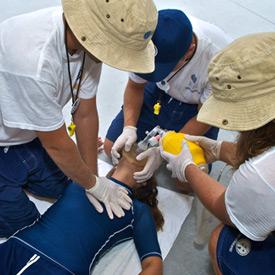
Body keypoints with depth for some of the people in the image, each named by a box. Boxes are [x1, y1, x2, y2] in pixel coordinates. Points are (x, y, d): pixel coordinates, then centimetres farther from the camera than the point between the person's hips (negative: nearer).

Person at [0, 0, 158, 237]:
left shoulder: (88, 40, -20)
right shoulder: (35, 59, -43)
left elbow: (86, 113, -9)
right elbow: (57, 145, -28)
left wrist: (91, 177, -5)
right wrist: (94, 184, -12)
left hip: (24, 131, 6)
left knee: (57, 186, 13)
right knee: (21, 222, 2)